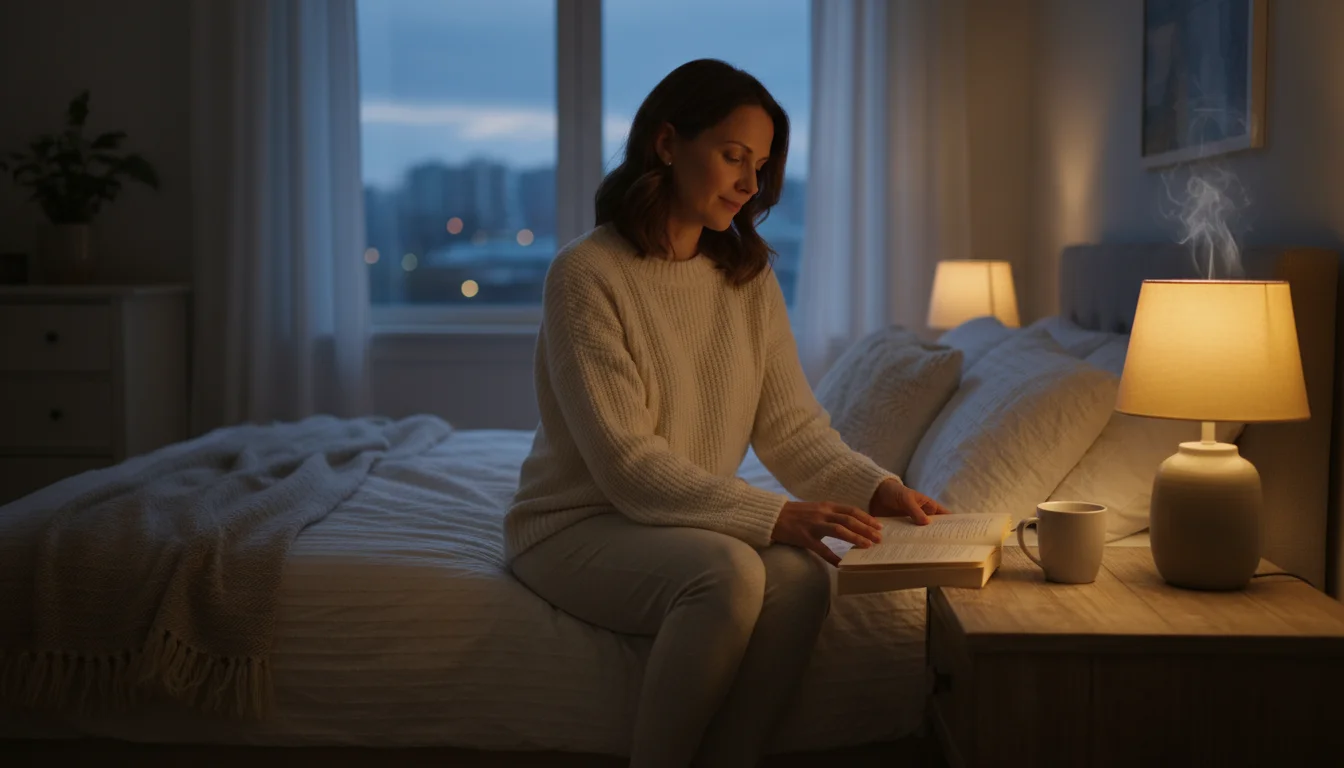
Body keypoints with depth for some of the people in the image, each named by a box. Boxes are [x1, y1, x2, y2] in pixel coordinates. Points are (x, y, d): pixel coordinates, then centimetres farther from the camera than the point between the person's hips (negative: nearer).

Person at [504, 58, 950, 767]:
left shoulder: (750, 278, 7)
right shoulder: (585, 274, -14)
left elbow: (793, 426, 4)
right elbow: (626, 463, -20)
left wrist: (874, 488, -15)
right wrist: (774, 517, -28)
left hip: (696, 520, 5)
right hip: (577, 525, -5)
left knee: (801, 577, -27)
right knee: (727, 572, -33)